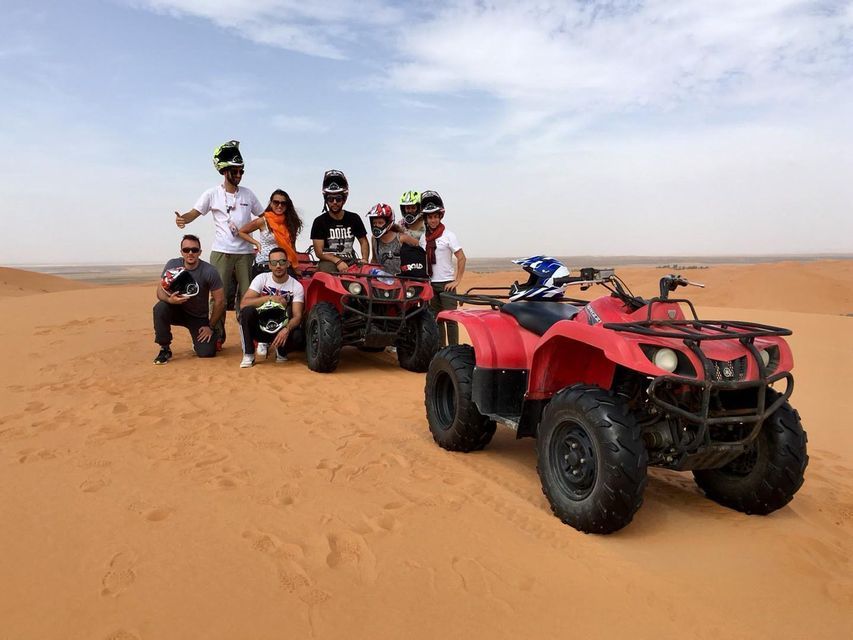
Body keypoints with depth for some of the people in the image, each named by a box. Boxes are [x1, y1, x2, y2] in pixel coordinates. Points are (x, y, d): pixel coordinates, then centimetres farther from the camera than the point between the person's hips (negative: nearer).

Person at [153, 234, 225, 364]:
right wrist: (170, 299, -36)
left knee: (207, 352, -14)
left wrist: (210, 326, -8)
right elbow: (160, 291, -11)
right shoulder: (172, 265, -13)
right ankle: (165, 349, -11)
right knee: (160, 308, -31)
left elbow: (219, 301, -13)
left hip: (199, 317, -1)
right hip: (178, 311, 1)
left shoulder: (209, 272, -20)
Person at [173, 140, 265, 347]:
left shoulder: (248, 194, 10)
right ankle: (218, 336, 8)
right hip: (222, 252, -2)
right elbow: (195, 212, -5)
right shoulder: (212, 194, 3)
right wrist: (182, 219, -27)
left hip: (246, 252, 2)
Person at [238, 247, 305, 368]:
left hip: (280, 329, 0)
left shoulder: (297, 286, -7)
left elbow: (297, 316, -16)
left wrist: (286, 329, -38)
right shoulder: (261, 278, -6)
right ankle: (248, 355, -17)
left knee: (297, 335, -33)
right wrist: (269, 298, -27)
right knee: (248, 311, -31)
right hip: (260, 326, 0)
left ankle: (281, 352, 5)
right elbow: (244, 303, -17)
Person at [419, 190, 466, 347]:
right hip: (430, 283, 5)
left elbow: (461, 258, -7)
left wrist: (457, 281, -11)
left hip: (446, 283, -5)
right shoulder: (423, 238, 7)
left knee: (450, 318, -4)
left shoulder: (448, 235, -5)